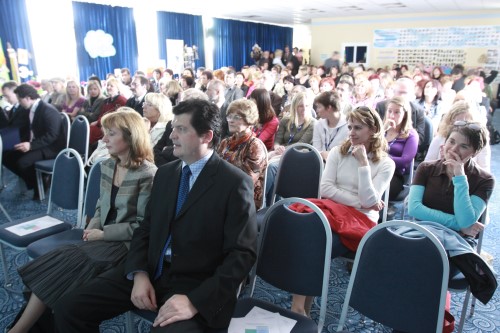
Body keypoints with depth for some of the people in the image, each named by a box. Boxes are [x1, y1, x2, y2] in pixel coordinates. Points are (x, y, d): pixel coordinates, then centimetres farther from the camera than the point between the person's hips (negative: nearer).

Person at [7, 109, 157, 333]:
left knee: (66, 265, -21)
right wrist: (92, 226, -2)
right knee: (58, 262, -17)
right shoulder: (107, 166, 7)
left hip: (125, 243, -7)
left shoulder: (148, 174, -16)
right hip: (103, 236, 7)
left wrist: (103, 233, -15)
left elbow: (144, 226, -15)